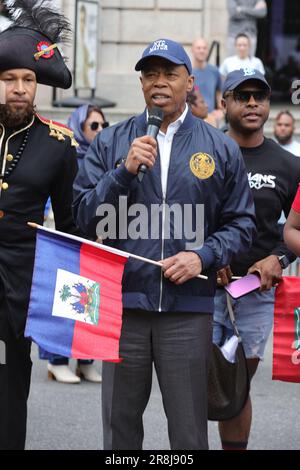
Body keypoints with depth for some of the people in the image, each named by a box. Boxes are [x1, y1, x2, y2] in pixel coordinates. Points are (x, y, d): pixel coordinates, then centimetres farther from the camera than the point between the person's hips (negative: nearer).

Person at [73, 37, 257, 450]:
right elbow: (85, 216, 0)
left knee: (189, 431, 1)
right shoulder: (110, 144, 8)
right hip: (123, 303, 1)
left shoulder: (221, 149, 8)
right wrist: (124, 171, -13)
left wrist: (203, 257, -8)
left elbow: (241, 224, 9)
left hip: (189, 307, 0)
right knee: (120, 427, 6)